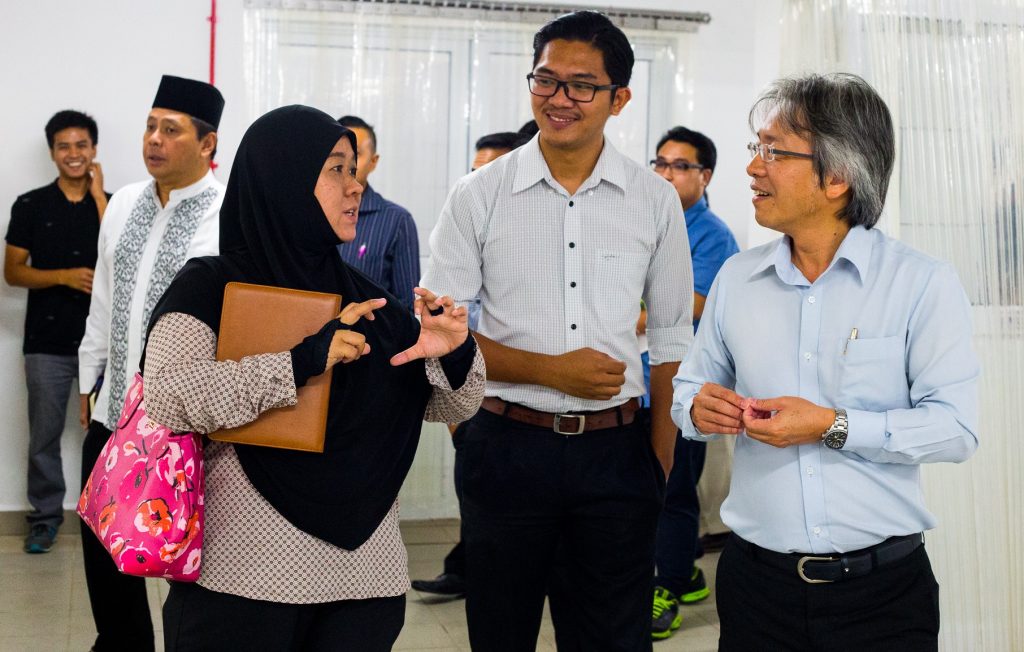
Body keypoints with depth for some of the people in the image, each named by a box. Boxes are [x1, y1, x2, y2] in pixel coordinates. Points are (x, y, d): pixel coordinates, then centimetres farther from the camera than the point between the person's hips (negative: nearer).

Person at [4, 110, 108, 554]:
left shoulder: (112, 203, 4)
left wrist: (98, 194, -11)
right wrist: (65, 275, -15)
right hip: (47, 342, 0)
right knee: (44, 435, 6)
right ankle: (45, 518, 19)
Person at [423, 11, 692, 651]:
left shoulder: (656, 201, 3)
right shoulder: (478, 196, -1)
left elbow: (672, 342, 7)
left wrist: (660, 468, 2)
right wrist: (550, 370, -13)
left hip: (616, 452, 1)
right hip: (507, 447, 0)